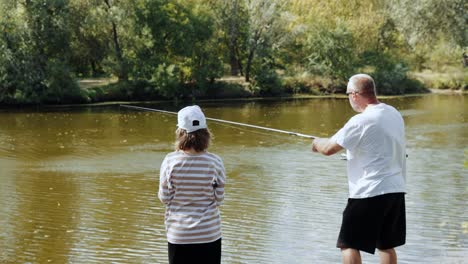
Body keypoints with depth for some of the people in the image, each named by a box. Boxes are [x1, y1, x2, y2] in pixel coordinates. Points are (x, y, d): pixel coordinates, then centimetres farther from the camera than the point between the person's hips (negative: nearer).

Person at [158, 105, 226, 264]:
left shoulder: (170, 161, -12)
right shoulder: (214, 162, -11)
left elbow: (164, 197, -5)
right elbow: (219, 199, -4)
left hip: (178, 234, 0)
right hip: (209, 233, 0)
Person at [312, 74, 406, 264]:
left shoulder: (361, 121, -16)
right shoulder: (394, 114, 8)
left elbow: (329, 149, -14)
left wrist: (317, 143, 7)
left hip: (369, 193, -8)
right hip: (396, 190, 8)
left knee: (349, 245, 1)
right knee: (387, 245, 16)